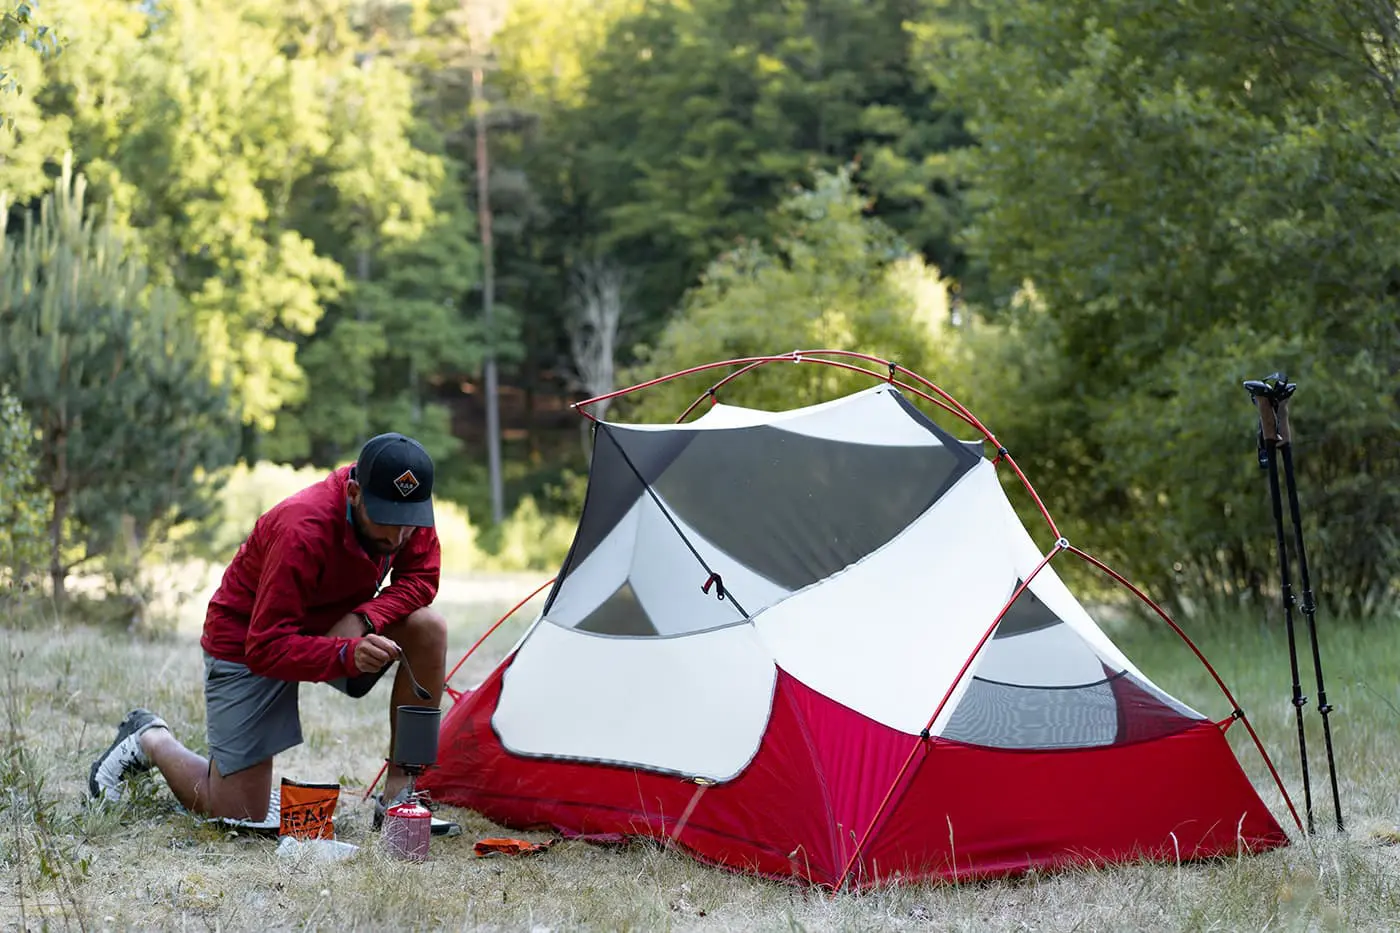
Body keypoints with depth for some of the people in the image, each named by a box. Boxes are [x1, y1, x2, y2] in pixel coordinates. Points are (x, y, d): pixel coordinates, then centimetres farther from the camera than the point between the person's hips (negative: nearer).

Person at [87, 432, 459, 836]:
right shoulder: (302, 531, -36)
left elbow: (418, 578, -10)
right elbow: (266, 648, -34)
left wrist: (365, 620, -29)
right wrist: (347, 653, -50)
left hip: (331, 626, 6)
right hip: (246, 646, -6)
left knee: (428, 627, -22)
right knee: (240, 816, -6)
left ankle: (398, 797, -12)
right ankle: (150, 740, 23)